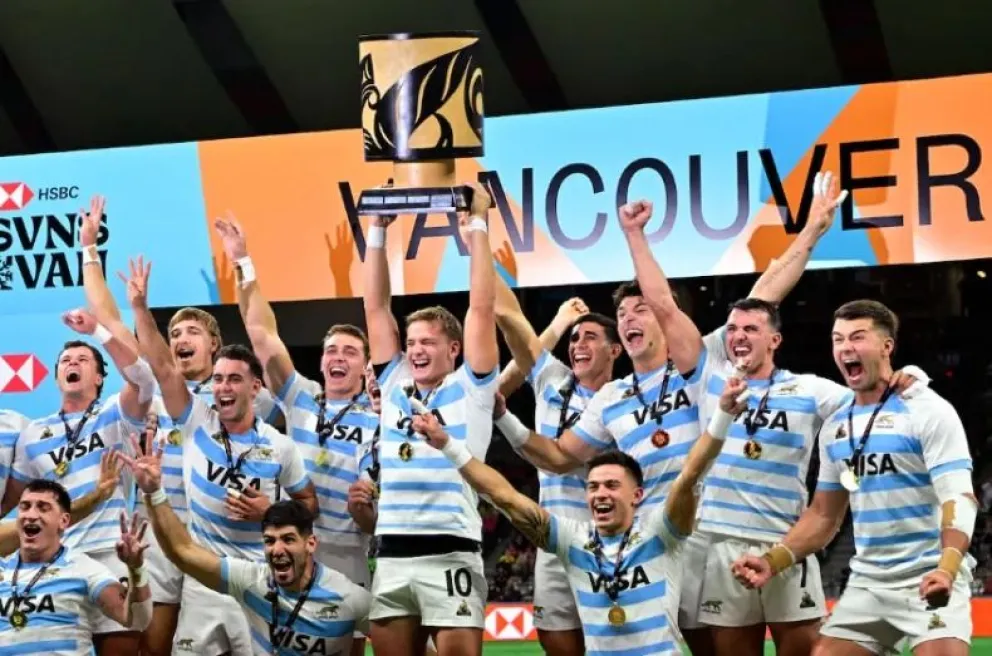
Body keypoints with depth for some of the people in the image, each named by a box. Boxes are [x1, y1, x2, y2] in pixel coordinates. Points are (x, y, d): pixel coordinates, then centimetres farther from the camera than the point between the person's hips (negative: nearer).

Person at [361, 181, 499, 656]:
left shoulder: (470, 389, 5)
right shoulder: (395, 385, 16)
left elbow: (481, 307, -1)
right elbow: (376, 307, 16)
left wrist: (478, 225, 0)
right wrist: (378, 229, 14)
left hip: (450, 554, -4)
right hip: (392, 555, 5)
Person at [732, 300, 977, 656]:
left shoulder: (928, 412, -8)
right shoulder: (835, 427, 12)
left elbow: (959, 498, -17)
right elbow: (824, 514, 19)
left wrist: (947, 568, -33)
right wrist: (774, 561, 4)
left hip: (929, 582, -6)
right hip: (866, 585, 6)